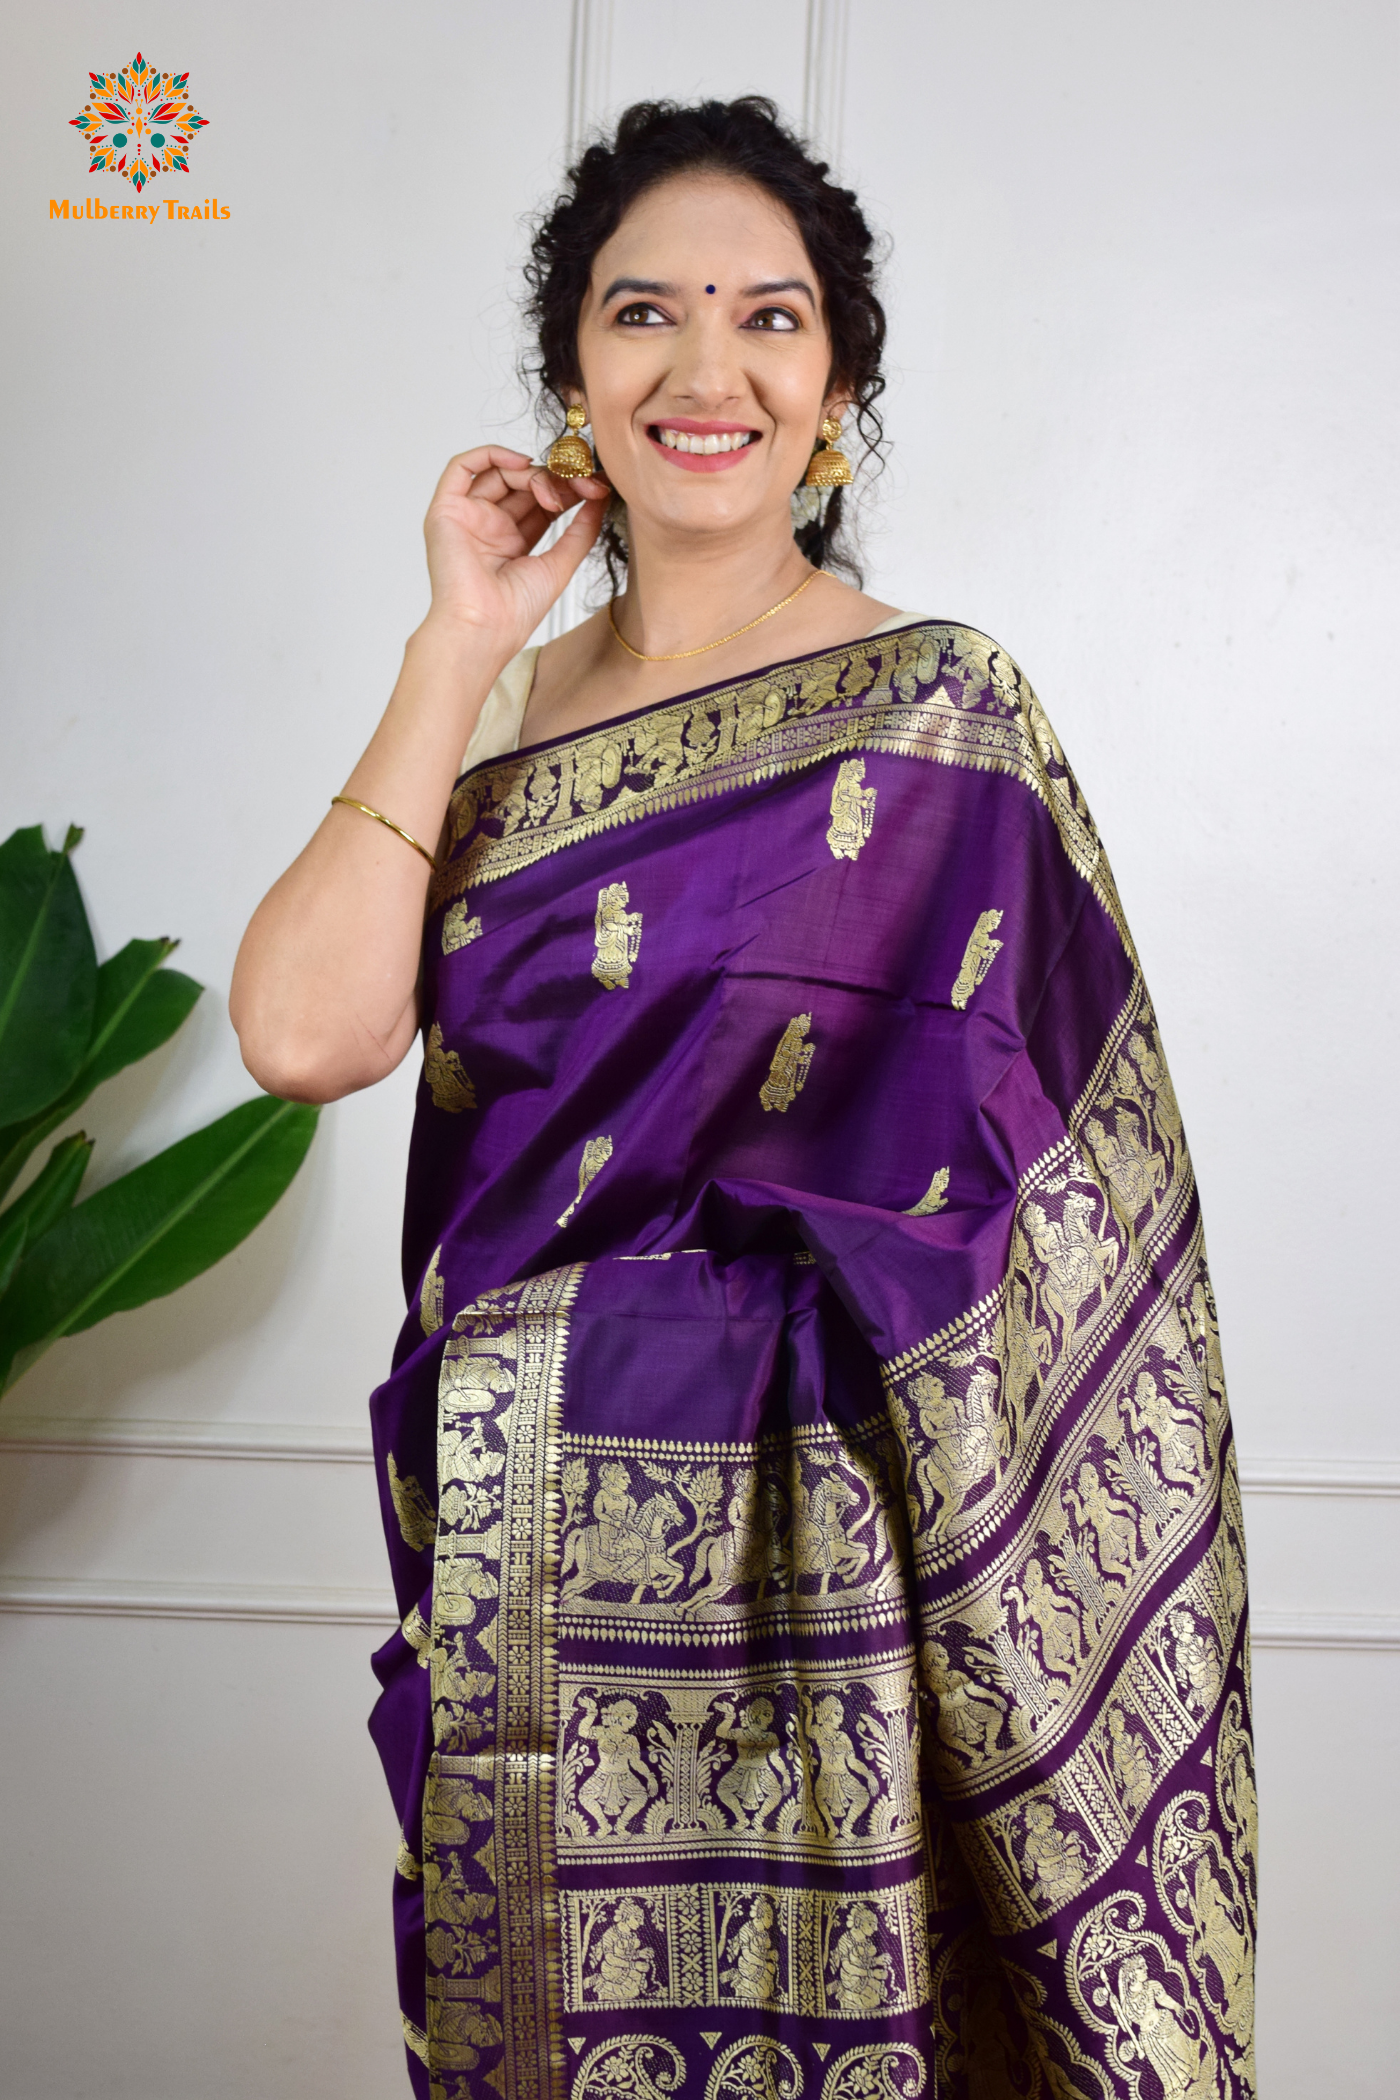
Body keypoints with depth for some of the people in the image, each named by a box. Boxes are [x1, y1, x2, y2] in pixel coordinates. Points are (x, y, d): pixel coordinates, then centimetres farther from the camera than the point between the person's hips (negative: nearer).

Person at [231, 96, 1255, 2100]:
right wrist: (461, 645, -9)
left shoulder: (933, 713, -7)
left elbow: (1039, 1202, -8)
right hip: (515, 1575, 5)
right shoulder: (502, 700, 5)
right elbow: (305, 1032, -11)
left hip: (804, 1561, -4)